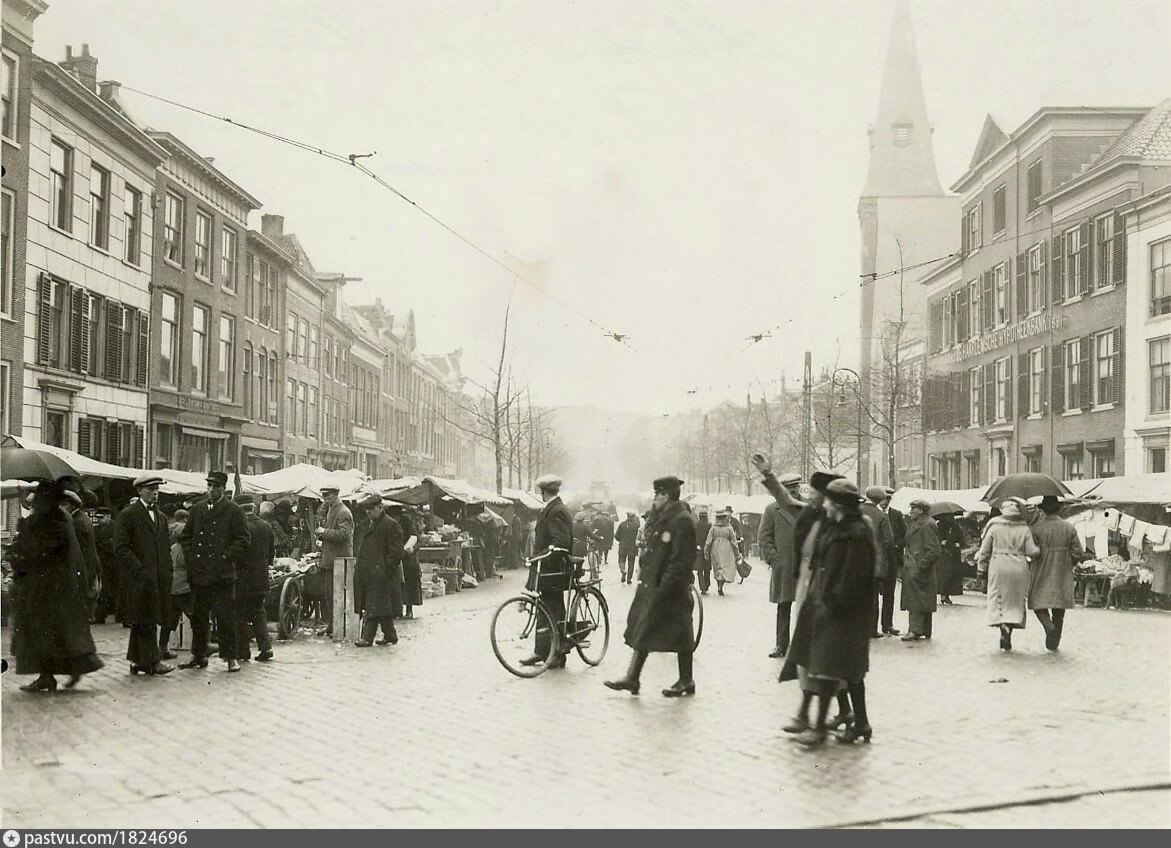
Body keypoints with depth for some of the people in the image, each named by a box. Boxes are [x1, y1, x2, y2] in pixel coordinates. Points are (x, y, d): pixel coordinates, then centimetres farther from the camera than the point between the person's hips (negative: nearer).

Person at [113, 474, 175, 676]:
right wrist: (140, 569, -16)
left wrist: (166, 574, 11)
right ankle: (151, 661, -7)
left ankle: (136, 660, 17)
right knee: (146, 621, -9)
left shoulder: (161, 517, 20)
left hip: (159, 578, 7)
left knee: (142, 622, 11)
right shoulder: (128, 515, -3)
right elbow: (121, 548, -10)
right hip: (139, 578, -7)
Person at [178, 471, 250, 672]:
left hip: (222, 574, -5)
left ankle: (230, 656, 3)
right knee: (198, 617, 10)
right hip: (198, 573, 5)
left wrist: (226, 557, -11)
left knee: (225, 617, -4)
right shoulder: (197, 509, 15)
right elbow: (185, 536, 20)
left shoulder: (233, 511, 0)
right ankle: (198, 655, 20)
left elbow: (243, 540, -3)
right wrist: (190, 556, 5)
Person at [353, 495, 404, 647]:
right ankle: (390, 636, 19)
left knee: (374, 607, -9)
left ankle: (367, 637, -10)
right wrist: (360, 569, 18)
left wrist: (385, 568, -17)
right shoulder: (369, 525, 18)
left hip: (380, 574, -9)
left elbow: (396, 552, -12)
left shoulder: (391, 525, -9)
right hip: (368, 573, 9)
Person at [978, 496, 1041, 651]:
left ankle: (1002, 624, -23)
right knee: (1016, 600, 10)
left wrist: (983, 563, 18)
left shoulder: (994, 527, 1)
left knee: (998, 598, 4)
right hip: (1019, 567, 1)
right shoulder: (1025, 529, 2)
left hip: (998, 566, -1)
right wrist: (1039, 549, 16)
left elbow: (985, 549, 3)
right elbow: (1031, 551, -5)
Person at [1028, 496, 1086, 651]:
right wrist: (1069, 564, 16)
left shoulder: (1037, 528, -8)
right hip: (1063, 574, 3)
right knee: (1059, 608, 10)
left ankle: (1049, 625, -20)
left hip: (1042, 574, -3)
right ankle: (1054, 642, 12)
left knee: (1039, 603, 7)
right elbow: (1079, 553, -1)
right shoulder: (1069, 528, 0)